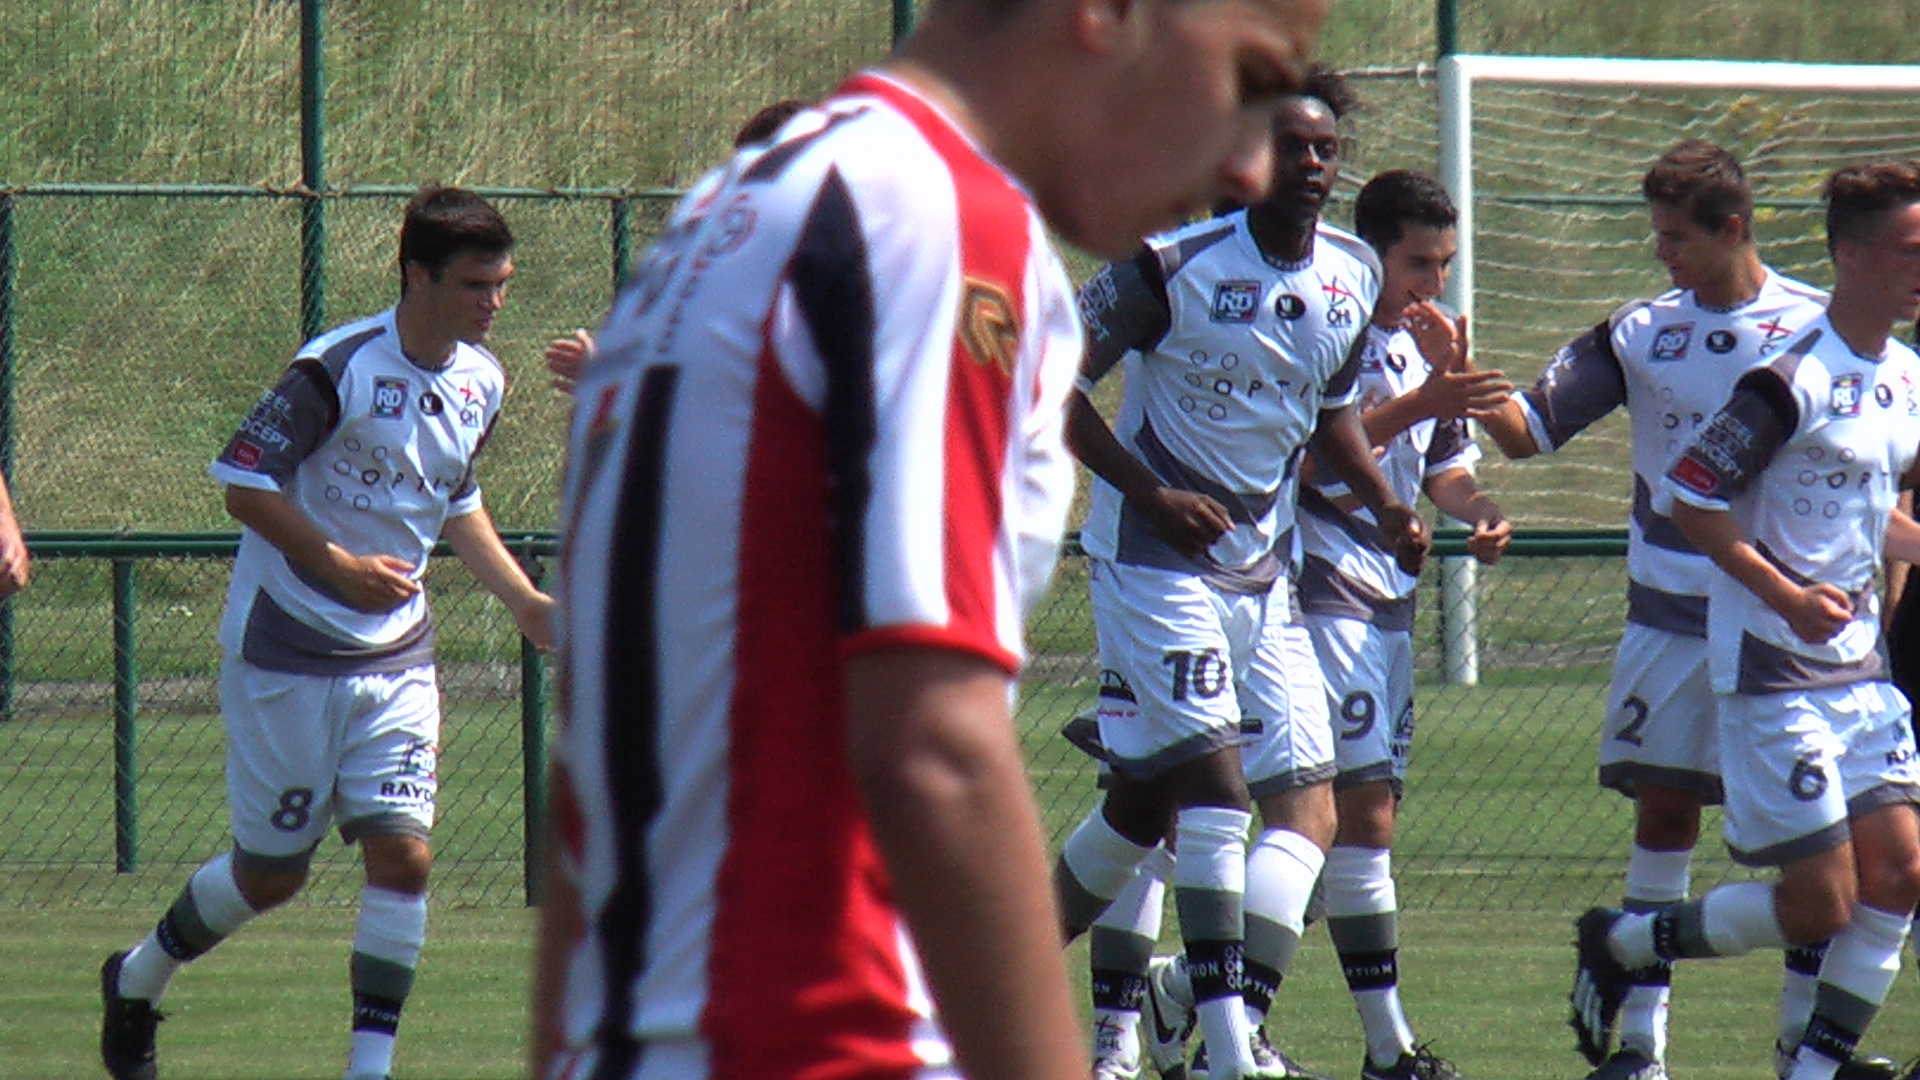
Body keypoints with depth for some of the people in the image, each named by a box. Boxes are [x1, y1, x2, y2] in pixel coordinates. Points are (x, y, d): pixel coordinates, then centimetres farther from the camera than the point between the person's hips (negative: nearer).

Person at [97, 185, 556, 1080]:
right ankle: (137, 979, 31)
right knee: (272, 871, 4)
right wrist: (339, 565, -23)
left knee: (403, 853, -10)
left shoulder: (480, 383, 5)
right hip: (287, 654, -6)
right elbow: (242, 481, -16)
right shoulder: (340, 369, -18)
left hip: (396, 655, 6)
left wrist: (522, 597, 10)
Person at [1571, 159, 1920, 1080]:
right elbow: (1690, 498, -16)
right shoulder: (1794, 382, -17)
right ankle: (1619, 944, 13)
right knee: (1819, 904, -7)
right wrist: (1787, 597, -23)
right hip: (1774, 671, -8)